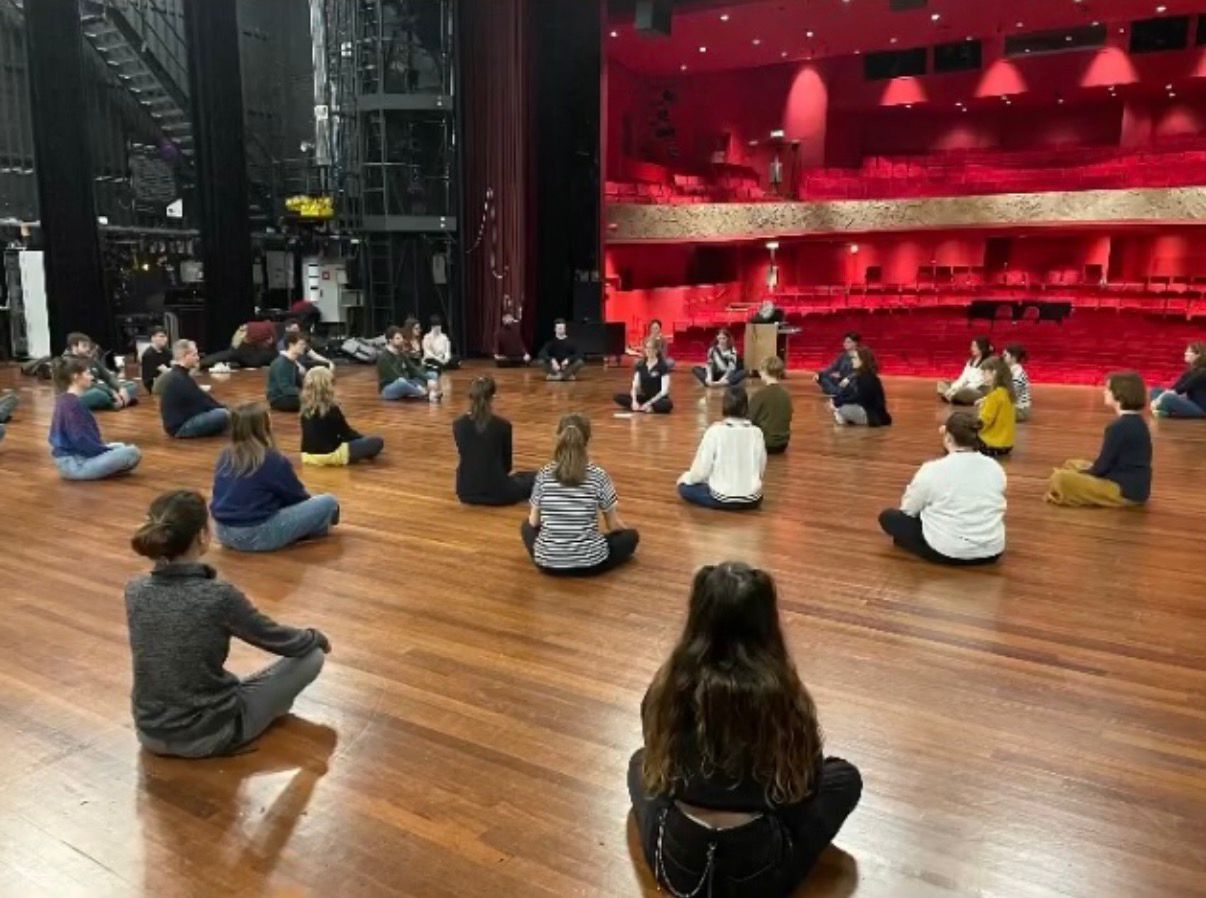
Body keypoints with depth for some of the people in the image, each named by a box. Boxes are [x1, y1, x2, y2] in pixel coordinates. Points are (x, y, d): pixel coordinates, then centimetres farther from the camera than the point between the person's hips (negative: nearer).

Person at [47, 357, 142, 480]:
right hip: (74, 463, -10)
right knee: (132, 453, -19)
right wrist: (108, 451, -10)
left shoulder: (65, 400, 11)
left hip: (72, 456, 10)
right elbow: (80, 441, -23)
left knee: (122, 447, 27)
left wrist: (106, 448, 12)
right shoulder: (73, 404, -19)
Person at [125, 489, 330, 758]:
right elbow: (281, 641, -9)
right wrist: (318, 638, 13)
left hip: (150, 733, 6)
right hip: (209, 736, -6)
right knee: (312, 654, 9)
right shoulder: (219, 596, -25)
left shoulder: (134, 591, -9)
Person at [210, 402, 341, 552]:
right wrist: (312, 502, 24)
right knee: (328, 502, -4)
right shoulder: (273, 460, -13)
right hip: (258, 535, -8)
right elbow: (296, 496, 1)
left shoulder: (225, 456, 6)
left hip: (224, 533, 8)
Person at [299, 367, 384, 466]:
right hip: (329, 454, -8)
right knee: (377, 442, -11)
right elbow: (346, 432, -2)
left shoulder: (305, 408, 5)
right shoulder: (332, 409, -14)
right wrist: (362, 439, 16)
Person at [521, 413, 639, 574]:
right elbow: (614, 525, 0)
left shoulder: (544, 474, -4)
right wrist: (626, 531, 24)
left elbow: (533, 522, 4)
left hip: (547, 562, 1)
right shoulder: (599, 476, -9)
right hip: (589, 562, -1)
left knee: (526, 526, 32)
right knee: (631, 536, 23)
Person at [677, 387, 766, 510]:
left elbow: (701, 470, -10)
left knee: (684, 487, 16)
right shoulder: (756, 433, -4)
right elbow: (761, 470, 3)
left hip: (722, 499, -5)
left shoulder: (715, 432, -13)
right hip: (752, 499, 5)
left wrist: (685, 477, 11)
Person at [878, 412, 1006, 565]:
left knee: (888, 516, 10)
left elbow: (908, 509, -3)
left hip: (947, 551, -6)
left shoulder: (933, 470, -15)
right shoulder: (996, 468, 0)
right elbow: (992, 510, 13)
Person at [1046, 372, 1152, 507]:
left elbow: (1102, 466, -18)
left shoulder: (1119, 427, -22)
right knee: (1071, 465, 22)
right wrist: (1084, 472, 13)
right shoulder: (1137, 422, 10)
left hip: (1125, 491, -11)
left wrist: (1080, 476, 0)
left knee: (1060, 478, -18)